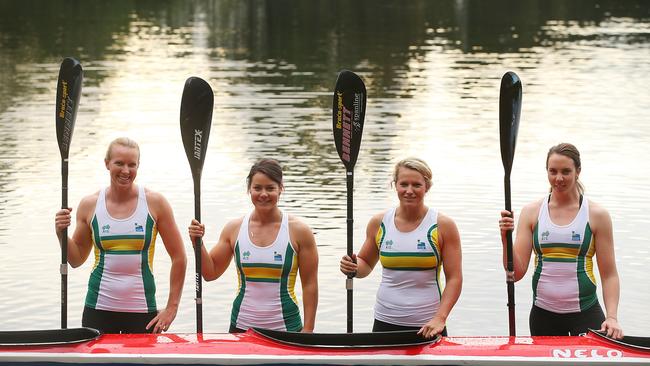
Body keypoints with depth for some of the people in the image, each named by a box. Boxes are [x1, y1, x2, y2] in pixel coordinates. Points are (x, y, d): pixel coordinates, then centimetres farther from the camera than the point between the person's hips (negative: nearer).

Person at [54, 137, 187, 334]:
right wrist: (61, 234, -7)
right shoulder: (90, 205, 3)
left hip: (142, 310, -1)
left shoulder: (154, 203, -2)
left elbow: (179, 258, 2)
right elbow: (76, 260, 12)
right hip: (98, 309, 1)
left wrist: (171, 308, 0)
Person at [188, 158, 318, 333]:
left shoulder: (298, 231, -4)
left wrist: (307, 330, -6)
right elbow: (211, 273, 9)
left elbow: (310, 284, -2)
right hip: (241, 327, 2)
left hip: (285, 327, -2)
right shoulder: (234, 228, 4)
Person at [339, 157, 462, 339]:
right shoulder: (379, 223, 4)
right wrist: (353, 268, -6)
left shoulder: (443, 226, -4)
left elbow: (454, 278, -4)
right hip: (385, 322, 2)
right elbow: (366, 263, 17)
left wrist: (439, 318, -16)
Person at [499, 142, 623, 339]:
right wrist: (506, 238, -16)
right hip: (543, 314, 2)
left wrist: (612, 317, -13)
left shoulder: (596, 215, 0)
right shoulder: (531, 212, 3)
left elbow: (609, 274, 0)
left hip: (585, 314, -2)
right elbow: (516, 273, 0)